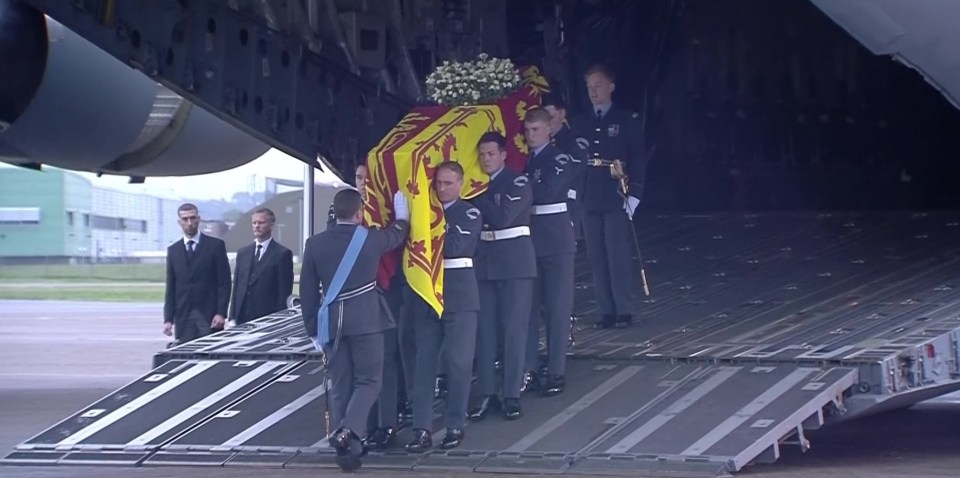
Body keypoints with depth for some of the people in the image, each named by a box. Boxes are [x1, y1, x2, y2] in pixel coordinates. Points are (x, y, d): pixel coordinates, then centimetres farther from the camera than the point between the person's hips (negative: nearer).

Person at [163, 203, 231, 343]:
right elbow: (170, 288, 12)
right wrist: (168, 319, 3)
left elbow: (224, 283, -1)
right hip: (183, 317, 3)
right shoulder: (173, 250, 12)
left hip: (209, 315, -3)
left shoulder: (215, 245, 2)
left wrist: (221, 313, -10)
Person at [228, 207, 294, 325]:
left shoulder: (283, 254, -1)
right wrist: (233, 318, 9)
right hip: (242, 319, 5)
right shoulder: (243, 253, 16)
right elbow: (236, 288, 16)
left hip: (268, 320, -5)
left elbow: (285, 292, -4)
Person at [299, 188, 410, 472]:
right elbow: (397, 234, 21)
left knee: (341, 387, 8)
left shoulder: (315, 244, 2)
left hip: (331, 323, 3)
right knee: (368, 381, 2)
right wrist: (402, 214, 41)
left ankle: (347, 447, 8)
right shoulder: (371, 238, -3)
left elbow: (308, 290, 6)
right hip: (365, 320, -3)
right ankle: (347, 431, -20)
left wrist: (312, 328, 14)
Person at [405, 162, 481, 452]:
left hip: (459, 295, -3)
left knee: (458, 362, -1)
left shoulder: (469, 214, 0)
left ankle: (455, 426, 9)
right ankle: (422, 429, 0)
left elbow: (454, 246, -14)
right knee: (424, 361, 0)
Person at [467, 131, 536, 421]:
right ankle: (486, 394, 8)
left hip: (514, 261, -5)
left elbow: (502, 217, -16)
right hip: (483, 261, 5)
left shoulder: (518, 182, -4)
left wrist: (478, 197, -11)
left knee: (514, 328, -2)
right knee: (484, 329, 2)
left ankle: (512, 395, 1)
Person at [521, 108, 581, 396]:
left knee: (557, 308, 0)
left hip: (556, 242, -4)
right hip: (528, 240, 4)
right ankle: (528, 370, 13)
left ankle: (556, 373, 5)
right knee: (527, 306, 6)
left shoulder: (561, 159, -4)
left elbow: (547, 191, -19)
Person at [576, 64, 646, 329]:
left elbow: (638, 160, -2)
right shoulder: (582, 124, 13)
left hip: (616, 200, -4)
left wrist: (633, 194, -9)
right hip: (588, 200, 4)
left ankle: (624, 311, -1)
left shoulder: (627, 120, 1)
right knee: (597, 257, 3)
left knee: (618, 255, -7)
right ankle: (606, 311, 8)